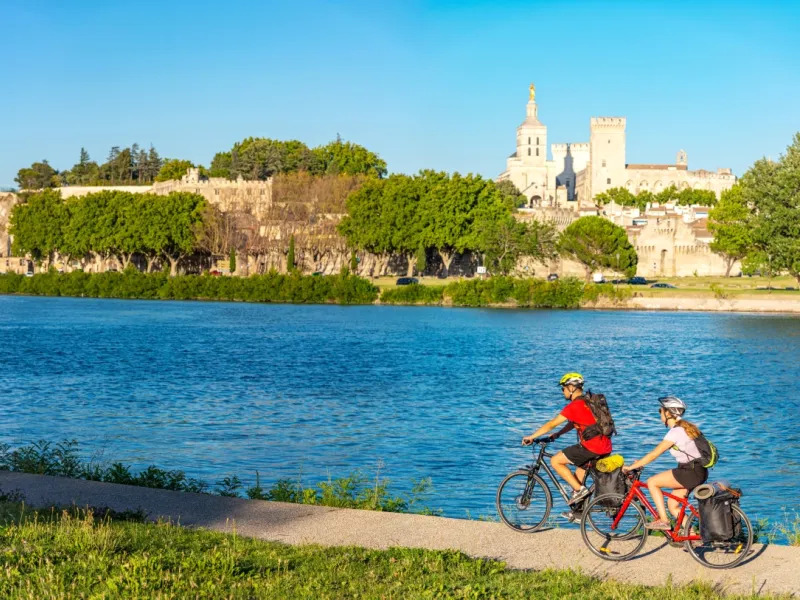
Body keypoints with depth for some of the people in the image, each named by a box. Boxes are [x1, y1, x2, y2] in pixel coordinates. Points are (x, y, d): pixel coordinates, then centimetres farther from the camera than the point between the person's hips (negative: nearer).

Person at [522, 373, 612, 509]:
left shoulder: (574, 405, -9)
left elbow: (552, 424, -5)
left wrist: (531, 437, 4)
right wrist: (557, 435, 27)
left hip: (591, 447, -9)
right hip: (606, 448, 9)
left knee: (555, 461, 1)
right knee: (580, 472, 25)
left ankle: (579, 489, -2)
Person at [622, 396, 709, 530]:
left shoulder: (676, 431, -15)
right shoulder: (684, 427, 14)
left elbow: (654, 454, -15)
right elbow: (658, 451, 19)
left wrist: (631, 467, -8)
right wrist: (641, 462, 15)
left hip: (691, 472, -10)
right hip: (698, 472, 10)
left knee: (652, 482, -5)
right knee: (672, 505, 13)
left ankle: (663, 520, -5)